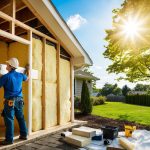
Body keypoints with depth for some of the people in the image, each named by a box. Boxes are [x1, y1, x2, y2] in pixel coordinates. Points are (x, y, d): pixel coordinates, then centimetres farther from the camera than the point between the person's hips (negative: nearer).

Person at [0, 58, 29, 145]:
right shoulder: (20, 75, 6)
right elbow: (27, 78, 28)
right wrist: (28, 71, 46)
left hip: (10, 100, -6)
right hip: (19, 100, 6)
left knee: (9, 120, 0)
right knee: (21, 118, 15)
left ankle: (9, 139, 5)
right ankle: (24, 135, 25)